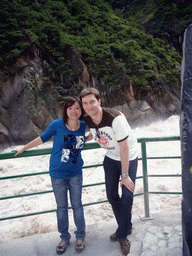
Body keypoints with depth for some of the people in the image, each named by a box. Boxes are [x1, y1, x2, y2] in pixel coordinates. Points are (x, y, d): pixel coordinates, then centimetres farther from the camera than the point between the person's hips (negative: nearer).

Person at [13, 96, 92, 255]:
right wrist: (23, 148, 8)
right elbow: (43, 138, -1)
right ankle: (64, 238, 35)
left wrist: (91, 137, -3)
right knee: (61, 207, 13)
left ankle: (80, 237, 34)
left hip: (76, 173, 2)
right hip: (58, 173, -1)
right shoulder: (57, 125, -16)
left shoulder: (83, 126, -7)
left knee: (77, 204, 12)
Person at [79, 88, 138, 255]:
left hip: (128, 157, -5)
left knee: (127, 196, -7)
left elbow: (124, 148, -27)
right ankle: (126, 227, 33)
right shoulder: (87, 120, -13)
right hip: (111, 157, 6)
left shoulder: (115, 118, -32)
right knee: (112, 195, 8)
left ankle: (122, 235, 17)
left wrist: (125, 175, -23)